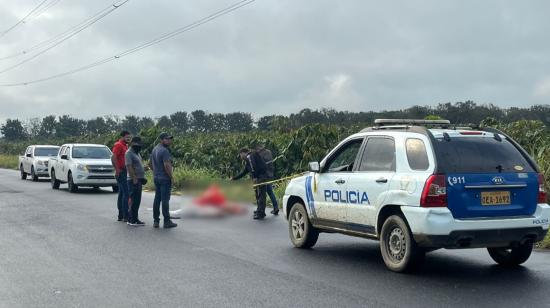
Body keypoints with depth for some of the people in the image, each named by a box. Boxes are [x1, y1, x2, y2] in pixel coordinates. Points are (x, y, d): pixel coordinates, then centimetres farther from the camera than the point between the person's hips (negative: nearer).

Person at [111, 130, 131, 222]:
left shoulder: (125, 146, 18)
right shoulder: (118, 145, -11)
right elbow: (113, 158, -22)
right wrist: (117, 170, -20)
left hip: (125, 172, 10)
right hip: (121, 172, -10)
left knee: (122, 193, 12)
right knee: (126, 193, -12)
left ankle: (121, 215, 18)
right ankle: (126, 216, -13)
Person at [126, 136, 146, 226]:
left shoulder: (136, 153, 18)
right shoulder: (129, 153, -12)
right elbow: (129, 167, -20)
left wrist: (142, 178, 18)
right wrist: (134, 179, -24)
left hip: (138, 179, 10)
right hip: (134, 180, -10)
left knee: (137, 200, 13)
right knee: (134, 200, -9)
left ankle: (134, 218, 19)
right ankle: (132, 220, -8)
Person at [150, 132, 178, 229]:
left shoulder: (154, 149, 14)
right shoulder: (164, 151, -16)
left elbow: (151, 164, 20)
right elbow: (167, 165, -23)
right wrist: (171, 177, -16)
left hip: (156, 177, 9)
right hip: (165, 178, -9)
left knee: (157, 199, 10)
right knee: (165, 200, -5)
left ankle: (156, 221, 13)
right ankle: (167, 221, -1)